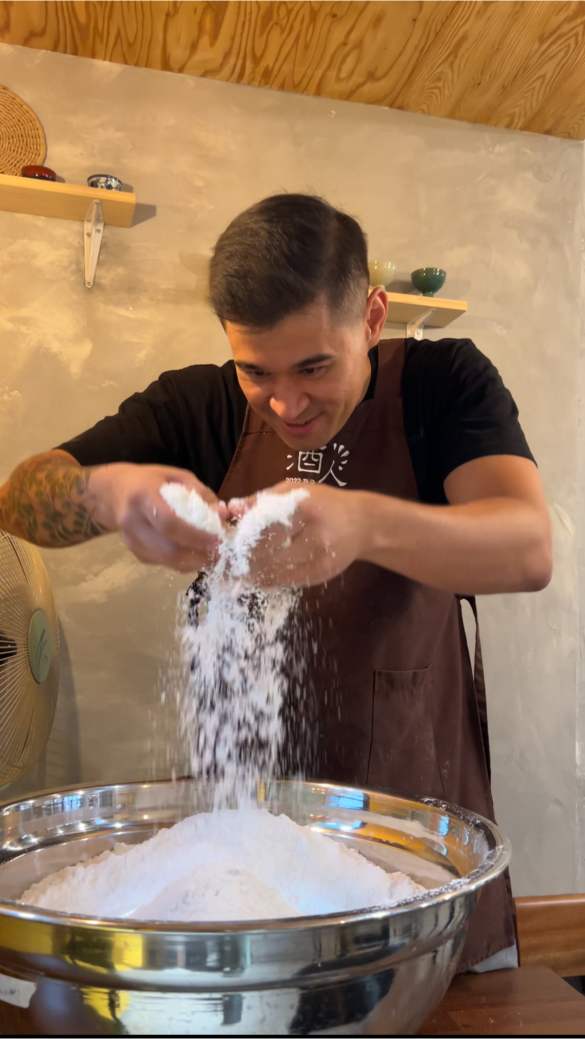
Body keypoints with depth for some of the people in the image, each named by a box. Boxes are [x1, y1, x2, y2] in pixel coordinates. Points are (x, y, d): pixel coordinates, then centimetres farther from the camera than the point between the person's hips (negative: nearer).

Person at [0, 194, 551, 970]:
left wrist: (367, 523, -41)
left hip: (419, 813, 0)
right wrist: (110, 493, -31)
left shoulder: (441, 383, -6)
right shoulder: (198, 406, -3)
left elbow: (528, 549, -21)